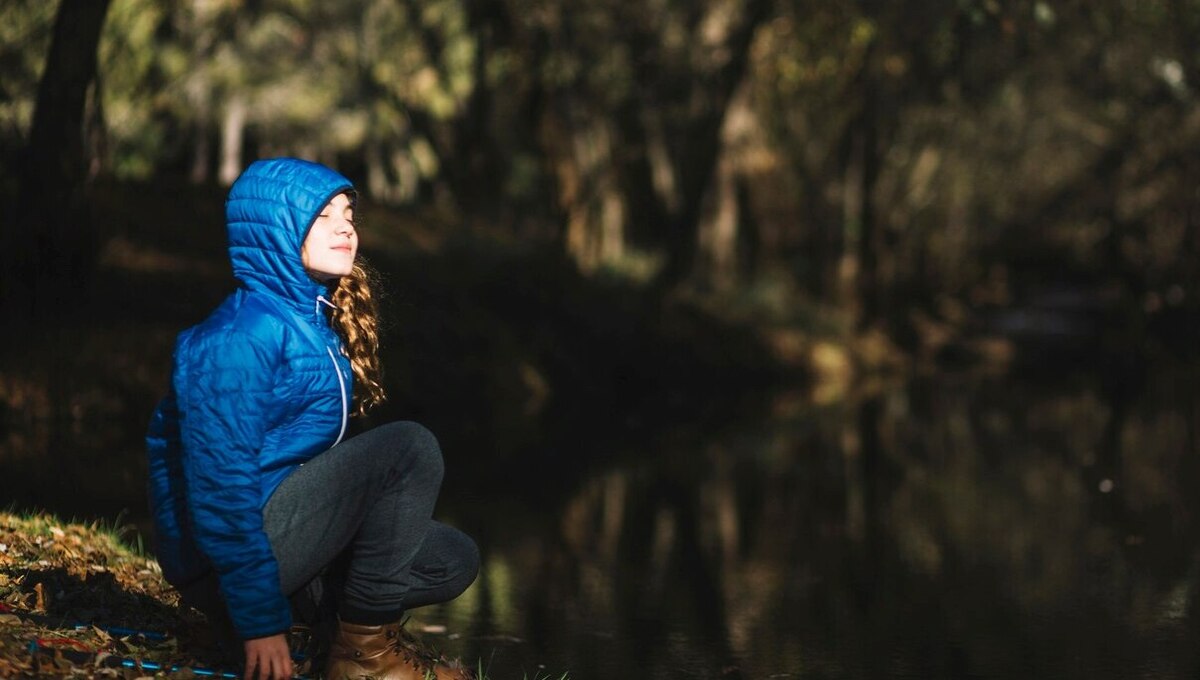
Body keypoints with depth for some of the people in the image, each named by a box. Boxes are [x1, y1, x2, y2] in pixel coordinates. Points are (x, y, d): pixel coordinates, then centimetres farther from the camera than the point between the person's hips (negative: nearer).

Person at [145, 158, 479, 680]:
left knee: (453, 561, 8)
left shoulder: (314, 321, 12)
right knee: (408, 448, -19)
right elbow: (220, 484, -22)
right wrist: (261, 621, -23)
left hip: (281, 527, 9)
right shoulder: (242, 336, -18)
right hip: (223, 559, -9)